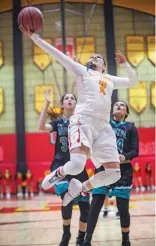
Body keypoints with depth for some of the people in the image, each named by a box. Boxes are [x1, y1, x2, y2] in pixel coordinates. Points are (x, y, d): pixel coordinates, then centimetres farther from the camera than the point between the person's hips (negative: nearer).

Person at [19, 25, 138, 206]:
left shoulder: (110, 79, 30)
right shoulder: (82, 70, 18)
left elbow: (133, 82, 39)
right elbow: (56, 53, 13)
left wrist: (124, 64, 23)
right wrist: (33, 36, 9)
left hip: (104, 127, 5)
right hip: (83, 121, -5)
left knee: (114, 174, -4)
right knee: (77, 165, -28)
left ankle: (81, 188, 18)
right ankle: (59, 173, 8)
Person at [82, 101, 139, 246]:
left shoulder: (131, 127, 6)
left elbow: (135, 151, -2)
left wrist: (125, 157, -20)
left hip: (123, 172, -1)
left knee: (123, 208, -1)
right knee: (95, 206, -4)